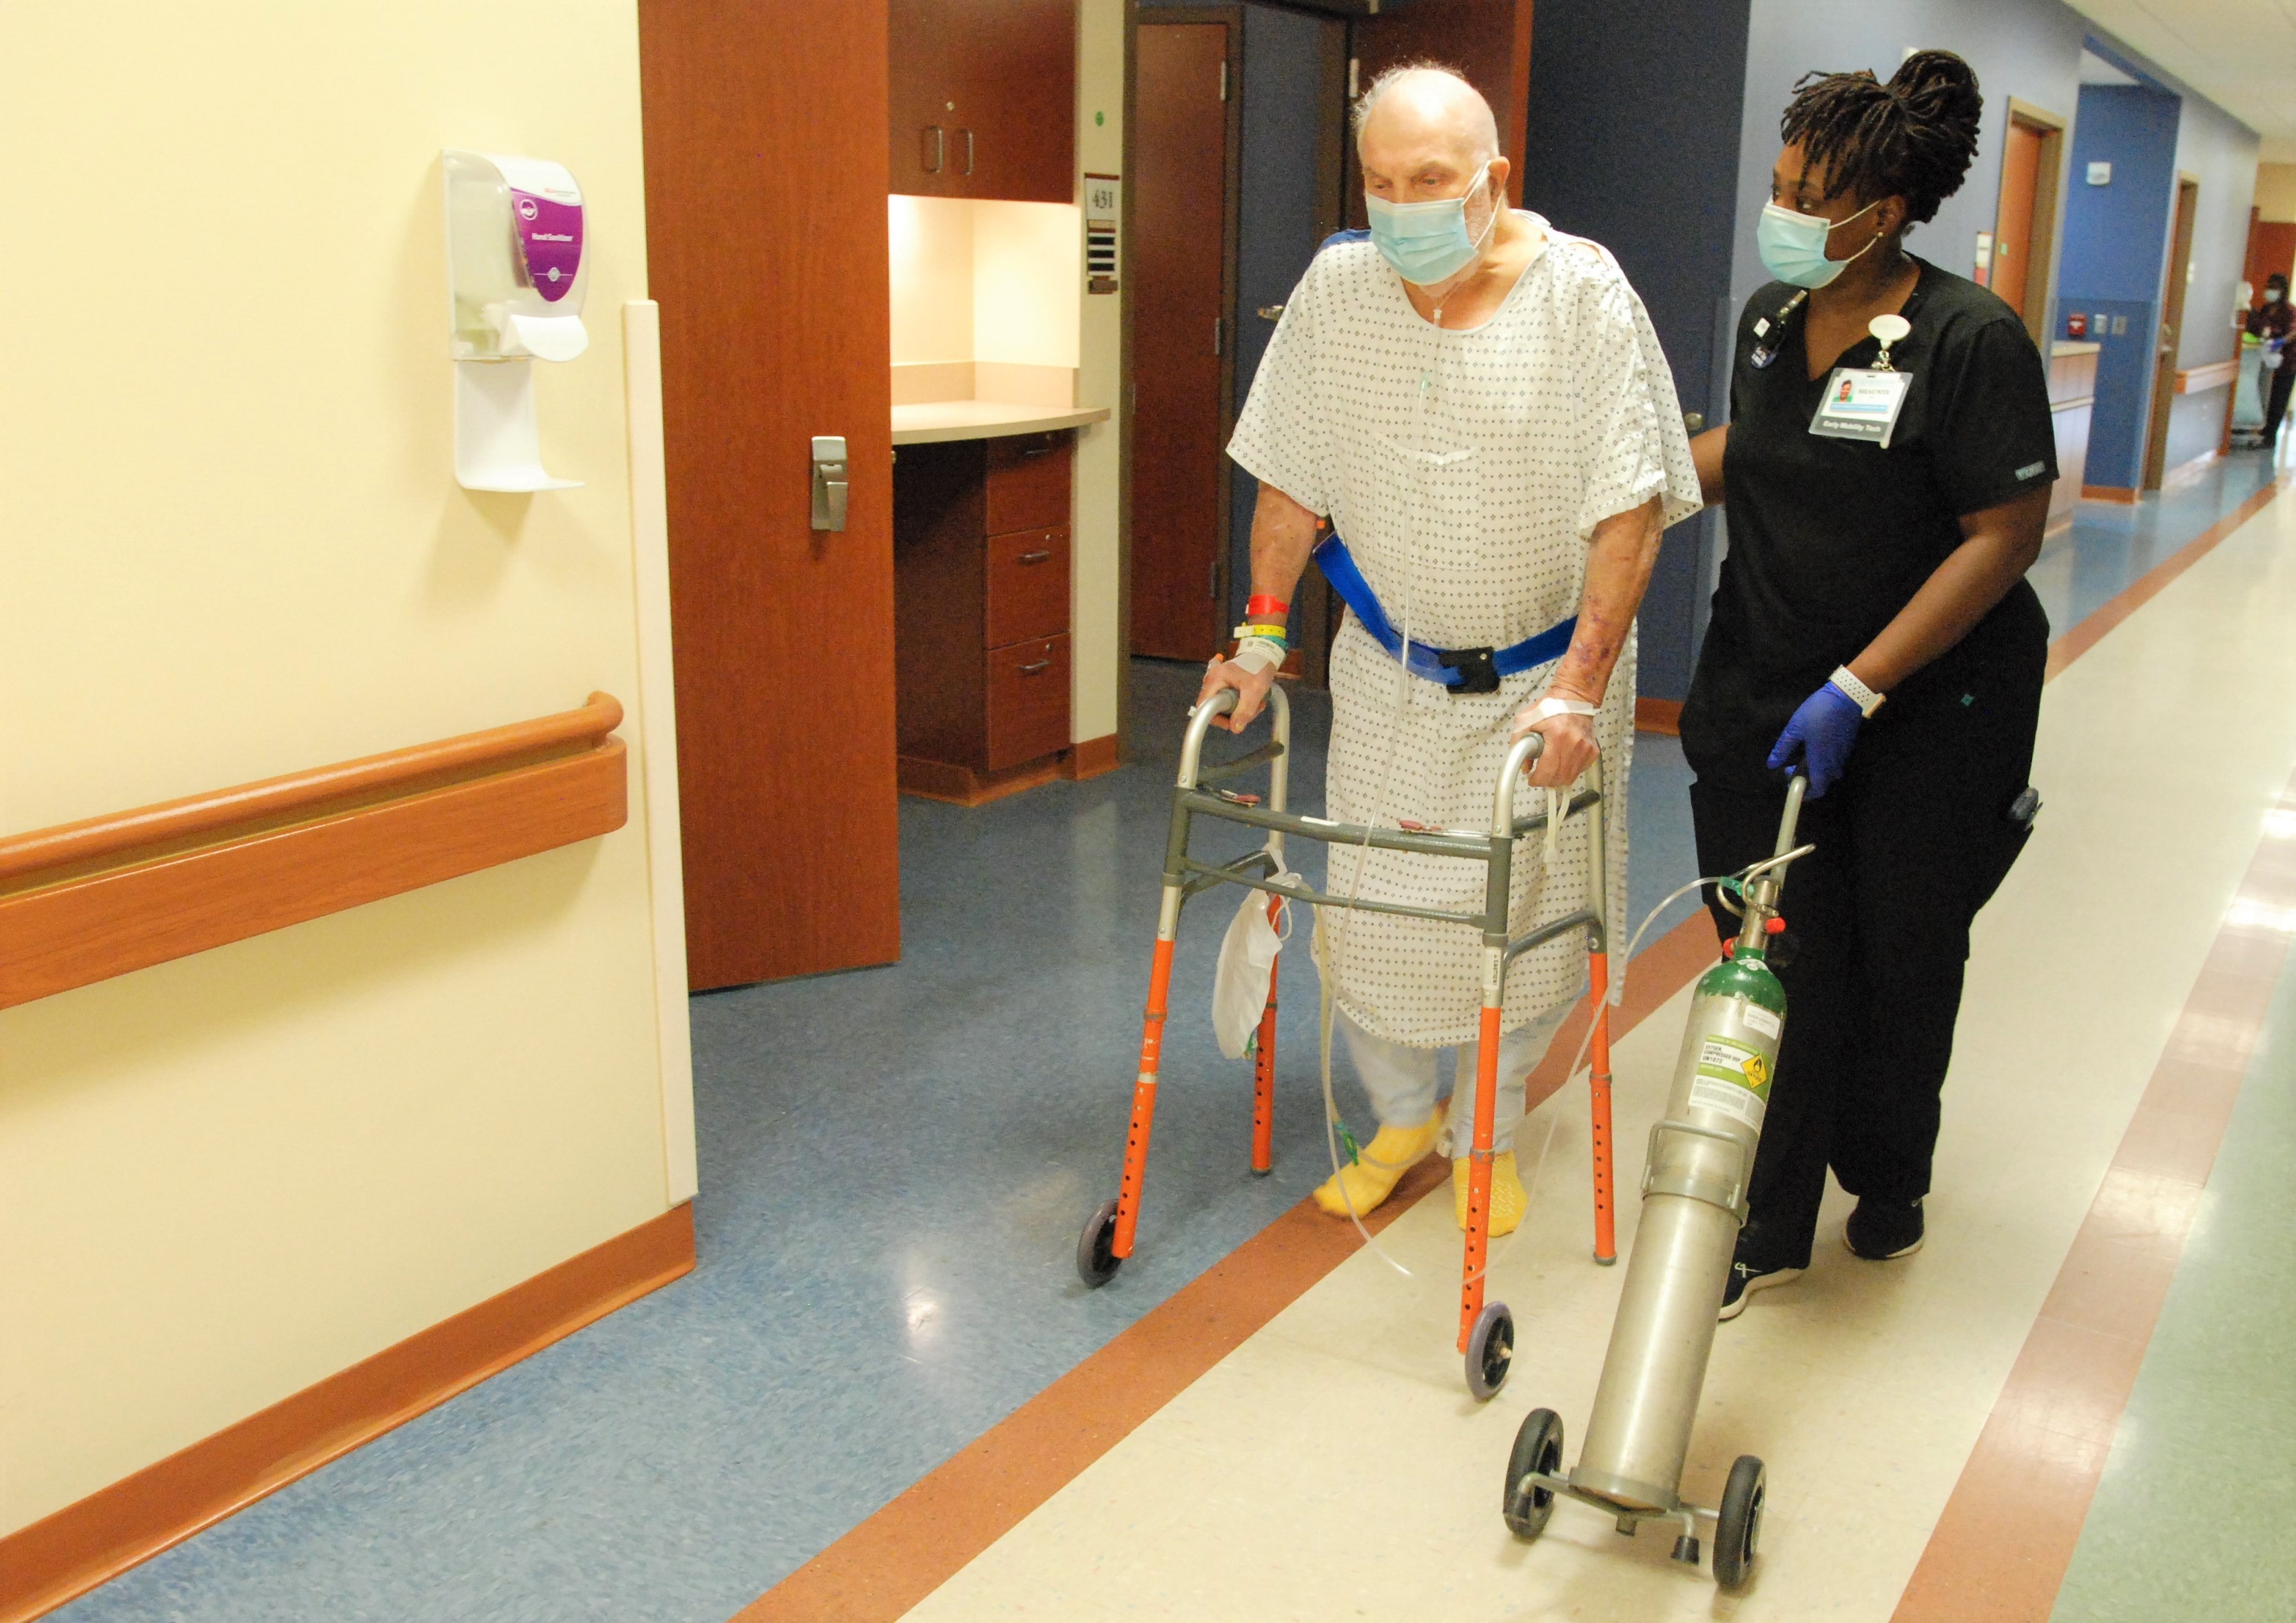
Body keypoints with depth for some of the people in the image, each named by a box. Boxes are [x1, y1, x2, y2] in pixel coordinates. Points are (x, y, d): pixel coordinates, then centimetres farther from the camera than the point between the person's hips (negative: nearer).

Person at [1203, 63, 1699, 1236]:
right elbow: (1293, 482, 2)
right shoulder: (1337, 287, -7)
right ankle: (1400, 1115, 31)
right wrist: (1263, 631, 0)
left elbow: (1629, 511, -19)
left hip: (1547, 673, -2)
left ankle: (1486, 1132, 29)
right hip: (1390, 671, 2)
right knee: (1369, 903, 5)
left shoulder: (1581, 295, -16)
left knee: (1527, 916, 5)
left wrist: (1578, 691, -24)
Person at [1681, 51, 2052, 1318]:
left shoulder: (1972, 341, -17)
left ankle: (1889, 1180, 37)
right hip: (1762, 694, 5)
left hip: (1929, 710, -4)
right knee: (1779, 959, 5)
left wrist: (1859, 688, -24)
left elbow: (2006, 537, -20)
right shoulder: (1770, 317, 2)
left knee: (1902, 956, 13)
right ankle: (1771, 1223, 17)